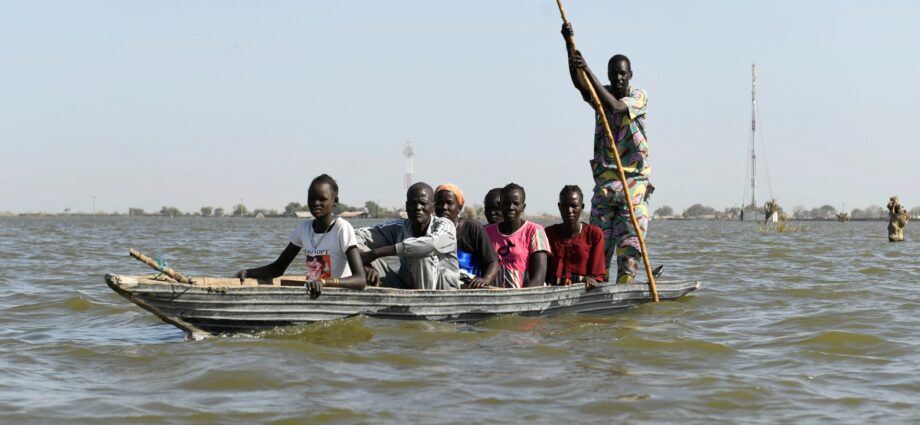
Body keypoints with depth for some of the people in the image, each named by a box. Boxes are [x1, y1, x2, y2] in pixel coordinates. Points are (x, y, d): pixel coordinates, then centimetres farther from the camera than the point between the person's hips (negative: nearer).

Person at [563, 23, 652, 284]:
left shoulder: (638, 97, -1)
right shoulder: (600, 94, 8)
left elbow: (615, 106, -21)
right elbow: (578, 83, -12)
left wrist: (588, 71, -28)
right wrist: (569, 45, -28)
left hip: (634, 181, -3)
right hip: (604, 180, 3)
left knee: (630, 238, -6)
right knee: (598, 237, -1)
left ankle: (625, 285, -7)